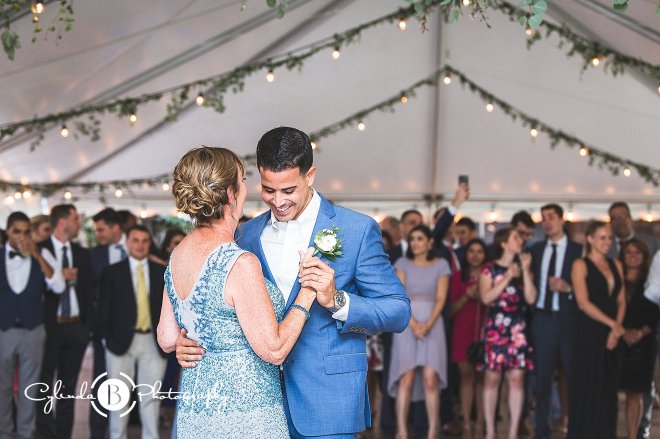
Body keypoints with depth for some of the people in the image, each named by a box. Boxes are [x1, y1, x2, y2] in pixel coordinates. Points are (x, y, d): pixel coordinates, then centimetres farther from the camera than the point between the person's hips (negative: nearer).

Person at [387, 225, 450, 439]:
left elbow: (441, 298, 2)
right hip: (405, 323, 0)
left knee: (430, 379, -9)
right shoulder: (402, 264, 9)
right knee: (406, 379, -8)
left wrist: (428, 324, -12)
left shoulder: (441, 265, 9)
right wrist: (413, 324, -13)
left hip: (432, 323, 0)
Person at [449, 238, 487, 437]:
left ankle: (480, 423, 1)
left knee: (482, 377, -2)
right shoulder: (458, 277, 10)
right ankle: (466, 423, -1)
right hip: (463, 330, 1)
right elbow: (453, 309, 8)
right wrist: (466, 296, -8)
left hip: (485, 330, 0)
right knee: (466, 375, -2)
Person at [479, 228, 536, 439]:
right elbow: (486, 297, -10)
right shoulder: (490, 269, 4)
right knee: (492, 378, -2)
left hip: (518, 329, 3)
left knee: (517, 378, -1)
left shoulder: (524, 269, 13)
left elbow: (531, 298, 1)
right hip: (495, 328, -3)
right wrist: (508, 277, -9)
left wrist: (525, 271, -4)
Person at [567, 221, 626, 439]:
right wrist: (612, 323, -14)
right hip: (589, 334, -5)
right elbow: (583, 302, -12)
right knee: (587, 388, -2)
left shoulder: (616, 265, 13)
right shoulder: (581, 265, -3)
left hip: (612, 335, 5)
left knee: (608, 389, 6)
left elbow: (621, 301, 10)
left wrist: (617, 329, -5)